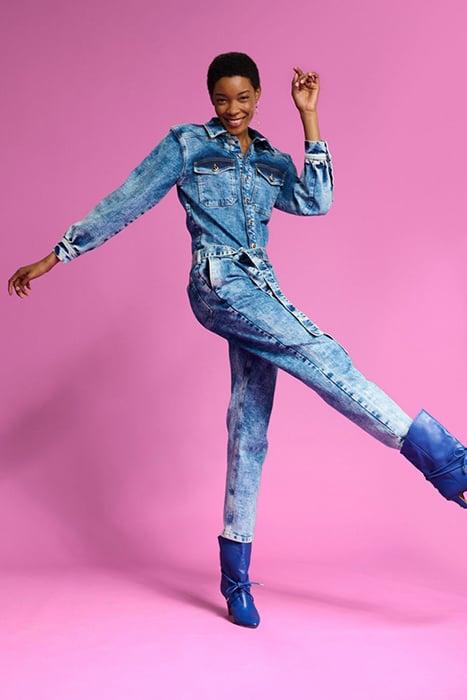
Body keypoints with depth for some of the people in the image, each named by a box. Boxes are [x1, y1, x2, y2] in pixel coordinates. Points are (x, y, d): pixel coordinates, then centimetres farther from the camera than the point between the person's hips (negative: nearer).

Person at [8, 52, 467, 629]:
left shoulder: (272, 162, 18)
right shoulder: (186, 144, 6)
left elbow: (316, 202, 0)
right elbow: (125, 202, 5)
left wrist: (309, 119, 2)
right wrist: (58, 254, 4)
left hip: (258, 290, 6)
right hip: (219, 283, -5)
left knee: (249, 429, 3)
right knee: (325, 358, -20)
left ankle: (235, 574, 9)